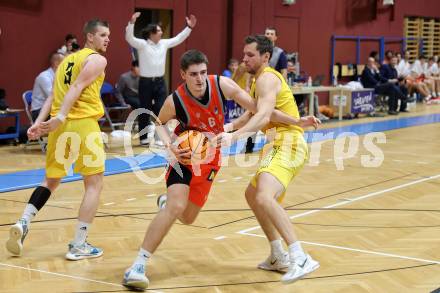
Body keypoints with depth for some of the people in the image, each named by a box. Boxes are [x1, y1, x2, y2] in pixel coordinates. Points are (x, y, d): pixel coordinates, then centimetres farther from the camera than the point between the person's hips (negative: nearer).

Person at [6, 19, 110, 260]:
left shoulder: (68, 59, 22)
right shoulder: (97, 59, 0)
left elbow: (53, 96, 14)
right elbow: (77, 88, -14)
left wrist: (38, 123, 7)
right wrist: (60, 117, -22)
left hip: (61, 125, 7)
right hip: (83, 123, -7)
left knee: (51, 180, 20)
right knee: (94, 183, 4)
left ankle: (23, 224, 2)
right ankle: (78, 245, 0)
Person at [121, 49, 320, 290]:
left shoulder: (222, 85, -20)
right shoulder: (175, 101, -25)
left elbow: (257, 107, -11)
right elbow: (159, 123, -3)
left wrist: (296, 122, -11)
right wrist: (170, 147, -21)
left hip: (209, 159, 4)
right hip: (184, 155, -4)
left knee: (187, 218, 13)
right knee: (176, 207, -24)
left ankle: (165, 201, 51)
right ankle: (138, 266, -17)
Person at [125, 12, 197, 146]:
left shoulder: (164, 43, 8)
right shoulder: (142, 44, -9)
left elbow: (179, 38, 14)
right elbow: (129, 38, -22)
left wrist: (189, 27, 7)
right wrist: (132, 22, -37)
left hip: (160, 81, 5)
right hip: (146, 82, -4)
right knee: (145, 111, 4)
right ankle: (144, 138, 13)